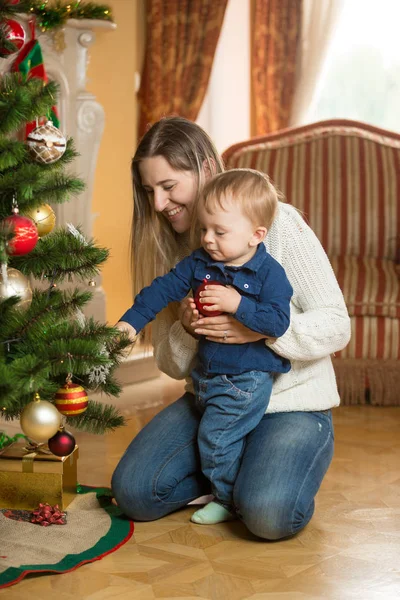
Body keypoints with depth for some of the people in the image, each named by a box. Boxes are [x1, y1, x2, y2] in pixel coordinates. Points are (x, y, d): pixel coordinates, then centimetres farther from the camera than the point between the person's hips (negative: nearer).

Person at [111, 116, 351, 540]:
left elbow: (336, 325, -13)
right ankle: (234, 472, 12)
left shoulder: (279, 223, -13)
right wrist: (186, 332, -20)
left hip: (291, 403, -5)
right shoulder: (171, 249, 4)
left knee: (268, 514, -28)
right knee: (133, 492, -12)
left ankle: (271, 470, 7)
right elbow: (171, 364, 4)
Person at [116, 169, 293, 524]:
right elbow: (164, 288, 3)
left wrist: (237, 305, -30)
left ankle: (226, 500, 15)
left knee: (216, 436, -6)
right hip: (206, 372, 7)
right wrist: (131, 321, -3)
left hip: (246, 378, -7)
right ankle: (217, 488, 36)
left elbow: (278, 321, -23)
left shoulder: (270, 272, -16)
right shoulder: (199, 263, 0)